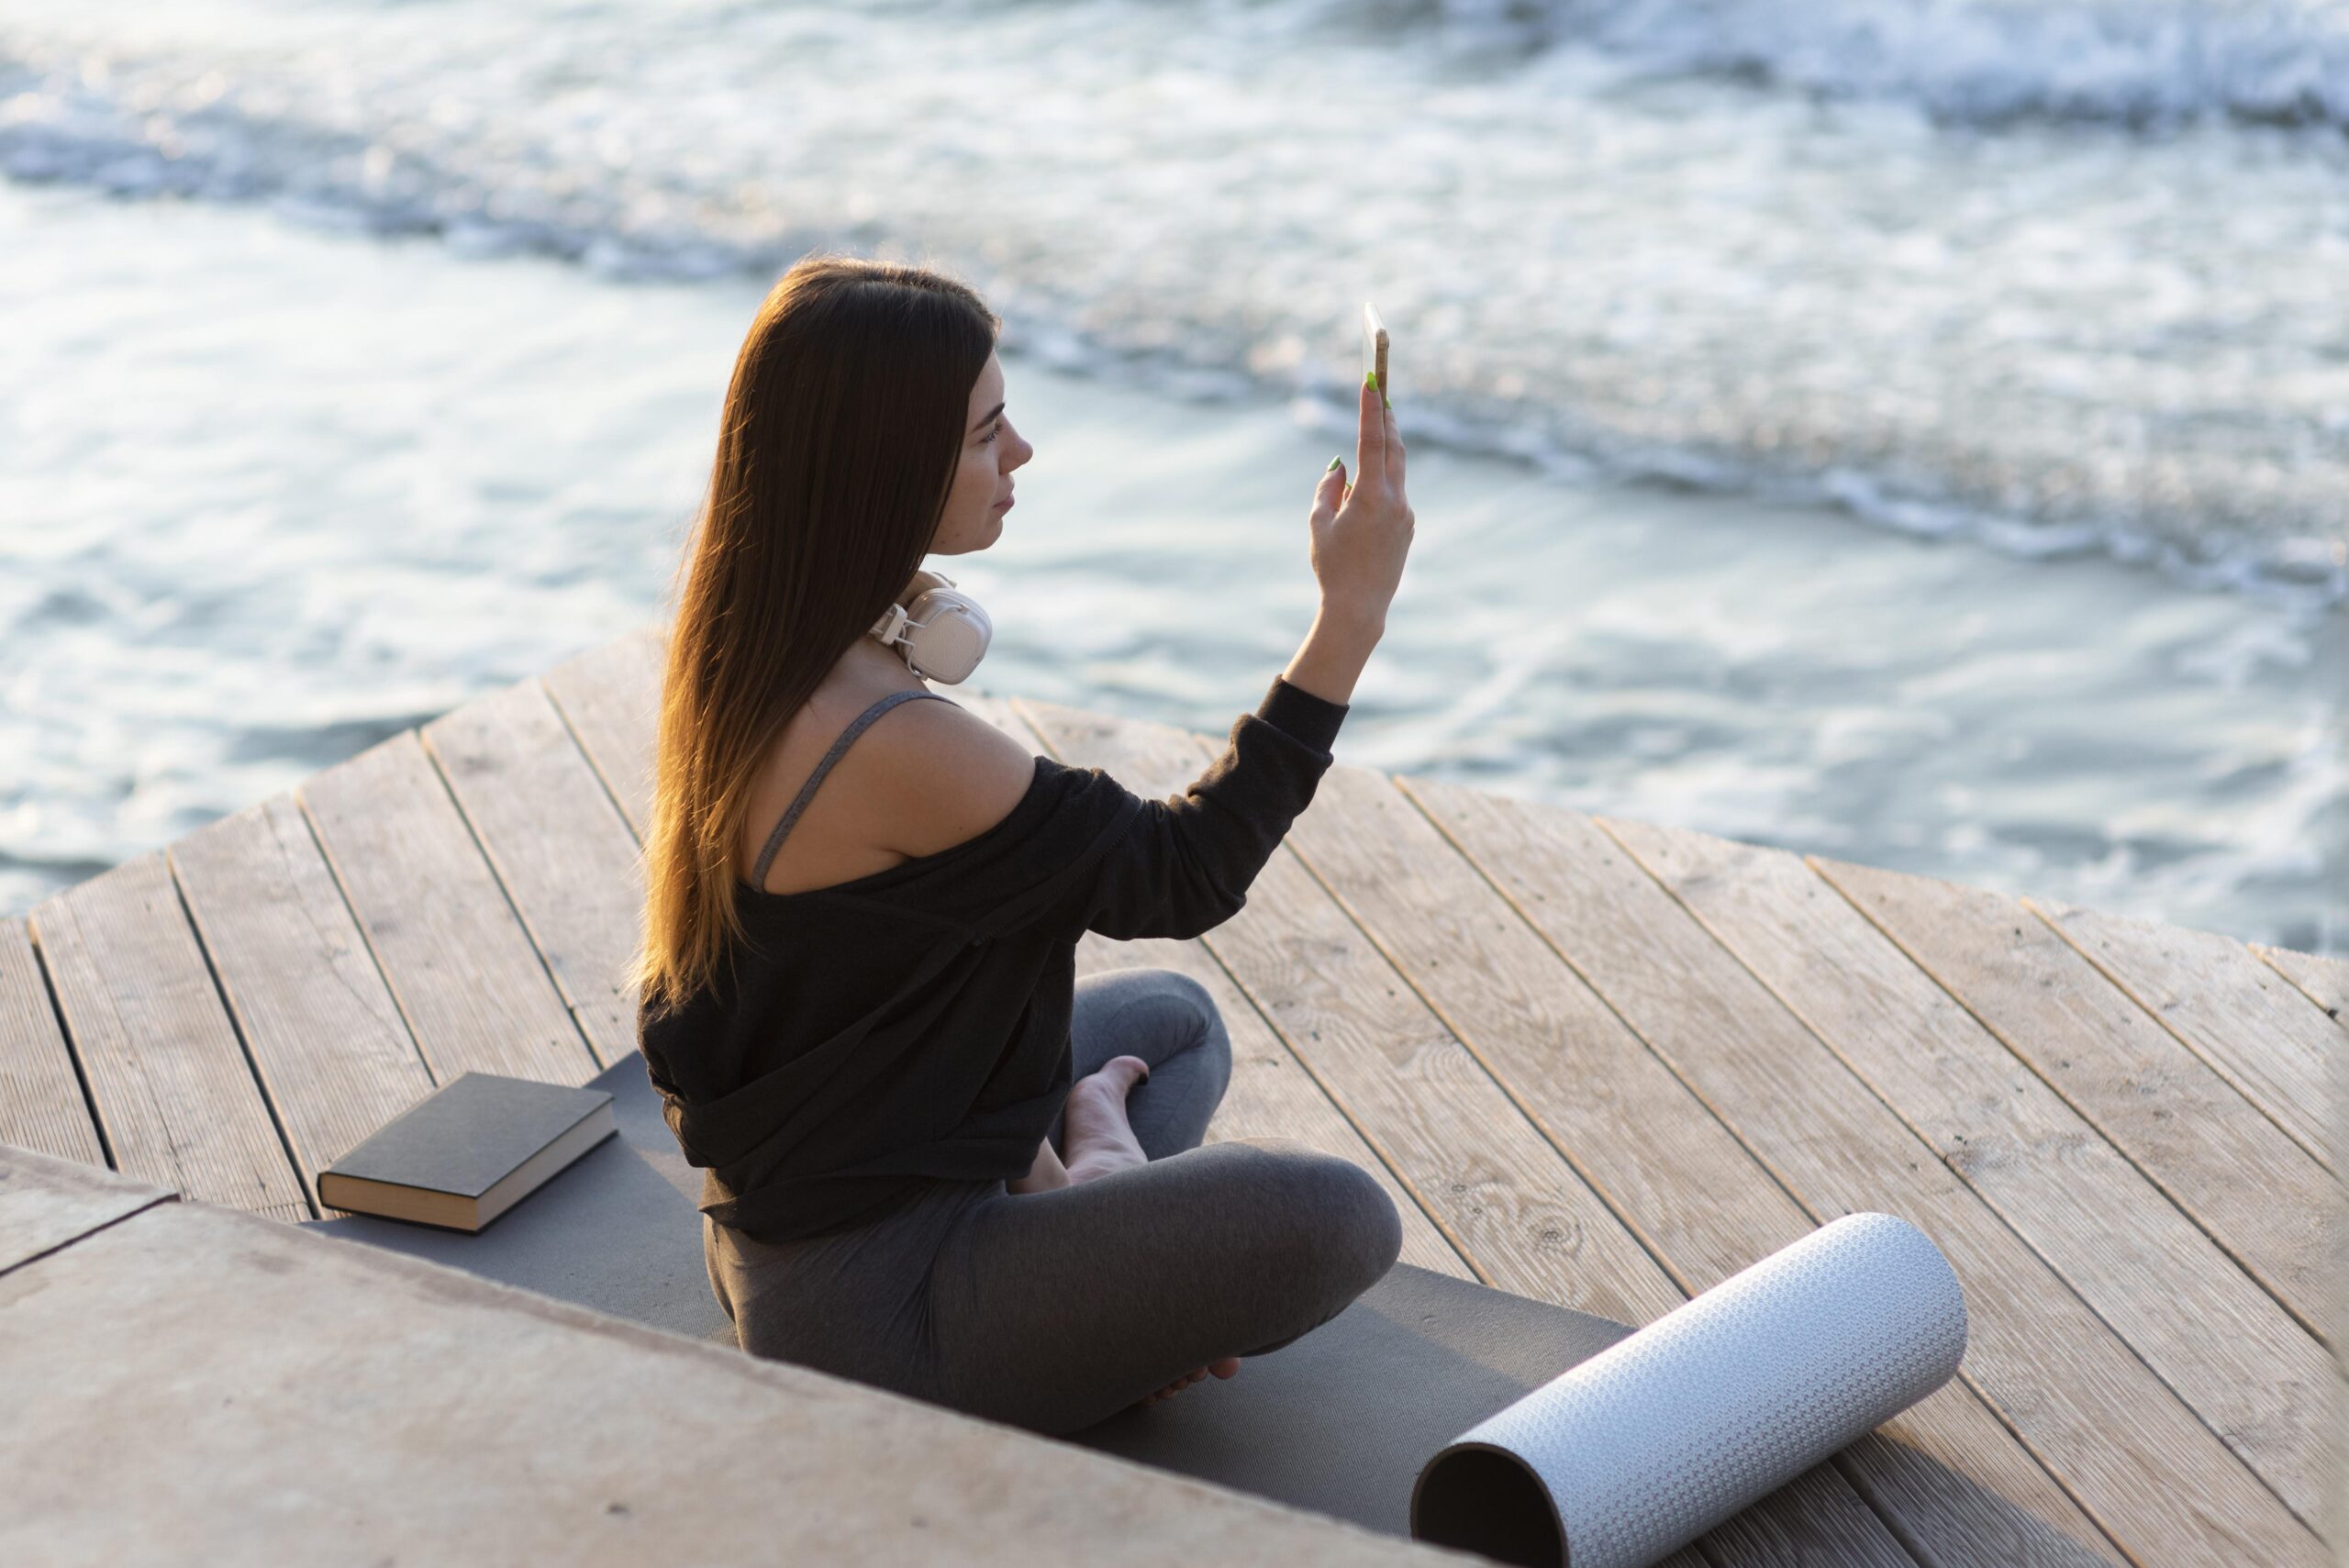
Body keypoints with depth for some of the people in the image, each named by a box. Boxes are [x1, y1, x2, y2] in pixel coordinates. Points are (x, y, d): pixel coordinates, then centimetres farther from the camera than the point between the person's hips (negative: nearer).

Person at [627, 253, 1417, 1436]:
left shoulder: (748, 654, -1)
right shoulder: (892, 747, -30)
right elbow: (1179, 873, -16)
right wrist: (1351, 615, -14)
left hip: (779, 1218, 10)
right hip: (862, 1304, -10)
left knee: (1173, 1016, 26)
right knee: (1334, 1220, -20)